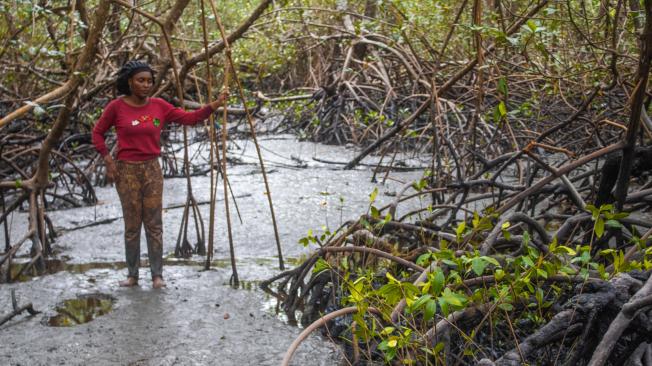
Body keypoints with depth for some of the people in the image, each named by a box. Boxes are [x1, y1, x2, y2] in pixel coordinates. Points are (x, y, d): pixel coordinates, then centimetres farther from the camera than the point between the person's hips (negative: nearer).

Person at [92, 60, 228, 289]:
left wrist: (214, 105, -11)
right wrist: (108, 160, -6)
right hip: (126, 170, -2)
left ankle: (157, 275, 6)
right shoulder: (116, 107, -6)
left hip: (152, 169, 2)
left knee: (154, 224, 0)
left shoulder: (158, 106, 1)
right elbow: (97, 133, 4)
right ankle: (132, 275, 13)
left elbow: (189, 118, 0)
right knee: (132, 225, 1)